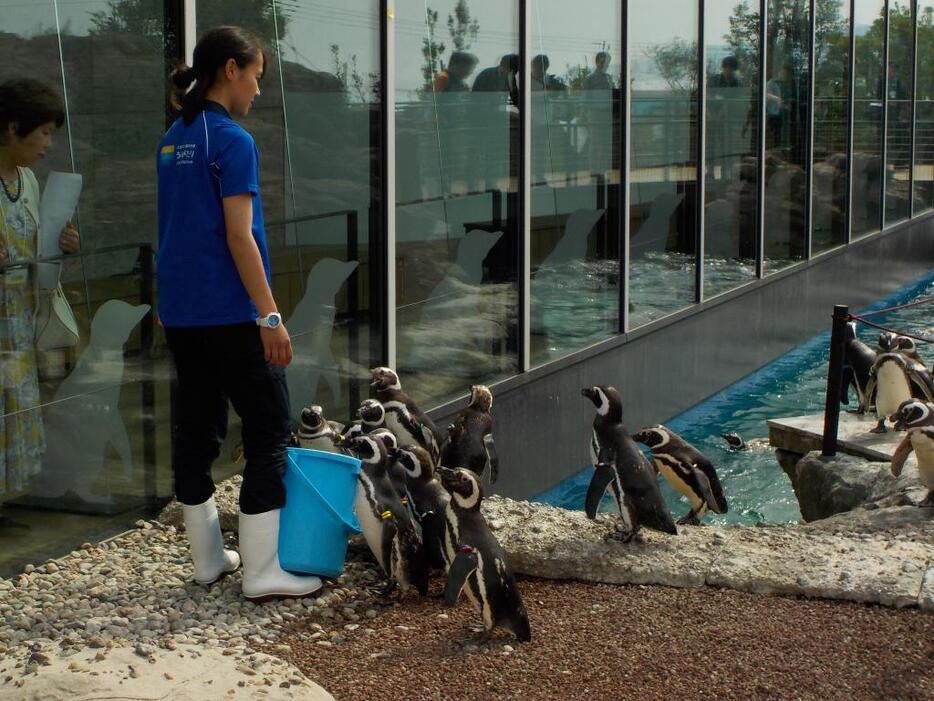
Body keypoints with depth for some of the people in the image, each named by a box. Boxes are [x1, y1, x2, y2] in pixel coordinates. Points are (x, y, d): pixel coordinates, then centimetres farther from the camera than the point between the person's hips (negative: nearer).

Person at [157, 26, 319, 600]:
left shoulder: (173, 140, 12)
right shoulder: (233, 142, -13)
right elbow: (239, 236, -17)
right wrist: (271, 316, -16)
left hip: (179, 312, 8)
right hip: (227, 315, -8)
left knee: (196, 426, 12)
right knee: (269, 427, -2)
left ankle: (209, 558, 20)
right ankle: (264, 572, -3)